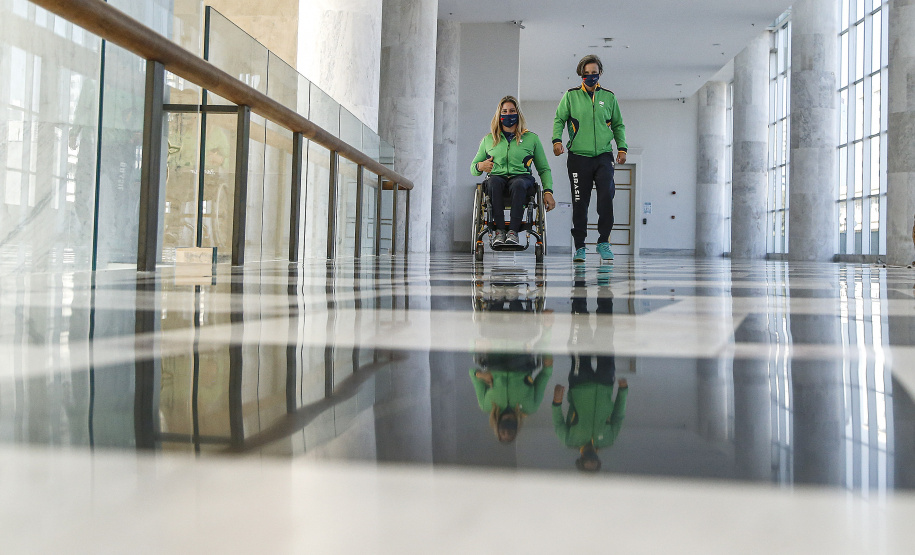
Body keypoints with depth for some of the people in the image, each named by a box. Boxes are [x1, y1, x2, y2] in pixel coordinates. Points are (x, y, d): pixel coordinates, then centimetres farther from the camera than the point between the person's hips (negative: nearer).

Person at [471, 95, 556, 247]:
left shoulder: (531, 138, 16)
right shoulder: (488, 140, 19)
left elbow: (544, 169, 16)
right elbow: (473, 168, 24)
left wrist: (548, 192, -1)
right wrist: (480, 166, -2)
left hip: (522, 178, -1)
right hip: (497, 178, 1)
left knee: (518, 184, -39)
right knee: (494, 181, -37)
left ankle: (513, 231, -38)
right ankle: (499, 231, -36)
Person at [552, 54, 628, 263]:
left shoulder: (608, 97, 12)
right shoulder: (571, 96, 7)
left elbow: (618, 125, 19)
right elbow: (559, 119, 6)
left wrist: (622, 147, 7)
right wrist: (557, 139, -11)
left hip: (603, 156, 1)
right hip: (578, 156, -1)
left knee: (606, 195, -15)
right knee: (580, 203, 1)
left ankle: (603, 241, -1)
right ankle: (579, 247, 10)